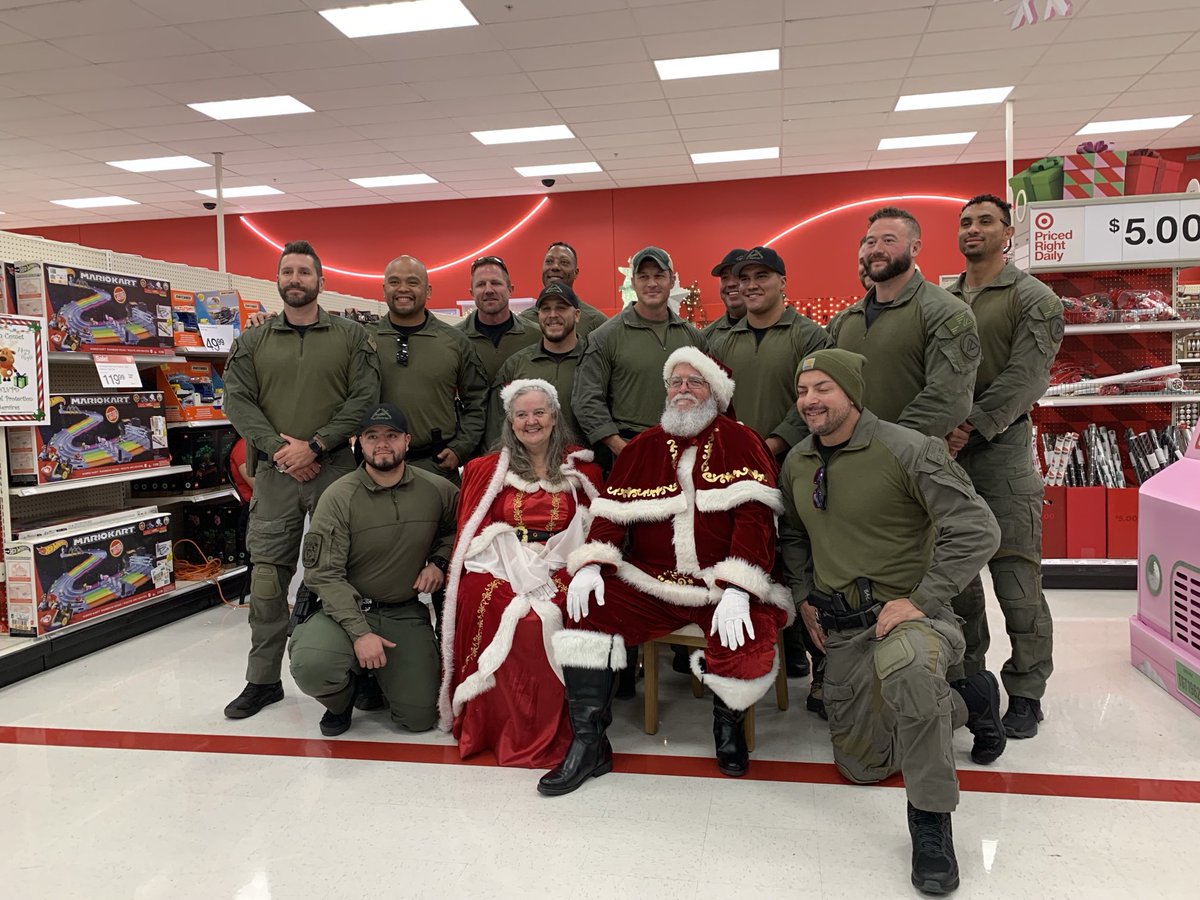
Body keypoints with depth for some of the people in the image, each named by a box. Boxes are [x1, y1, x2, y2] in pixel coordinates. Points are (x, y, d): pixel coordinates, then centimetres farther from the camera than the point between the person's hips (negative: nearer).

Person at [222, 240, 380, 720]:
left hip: (336, 468, -2)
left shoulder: (352, 337, 5)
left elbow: (364, 397, -5)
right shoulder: (252, 342, 12)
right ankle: (263, 680, 17)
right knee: (267, 576, 4)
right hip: (274, 472, 2)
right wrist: (278, 447, -11)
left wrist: (315, 445, -13)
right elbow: (238, 401, 4)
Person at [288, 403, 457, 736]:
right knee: (310, 666, -33)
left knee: (420, 718, -5)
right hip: (348, 608, -2)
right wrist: (359, 632, -23)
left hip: (406, 613, 2)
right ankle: (342, 697, 6)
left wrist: (439, 561, -4)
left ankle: (381, 676, 30)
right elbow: (324, 574, -14)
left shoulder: (437, 490, -3)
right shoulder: (339, 496, -12)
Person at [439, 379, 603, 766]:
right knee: (515, 619, -32)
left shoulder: (583, 470, 14)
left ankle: (549, 731, -11)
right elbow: (471, 533, 10)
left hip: (560, 571, 1)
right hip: (500, 571, 0)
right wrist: (519, 570, -4)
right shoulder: (486, 470, 13)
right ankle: (503, 729, -11)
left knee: (548, 619, -31)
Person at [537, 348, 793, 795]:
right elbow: (612, 511, 9)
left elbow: (754, 518, -11)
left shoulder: (740, 442, 1)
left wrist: (736, 590, -23)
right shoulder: (643, 447, 14)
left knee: (748, 658, -29)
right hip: (652, 584, 4)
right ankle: (589, 744, -7)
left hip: (725, 587, -3)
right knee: (587, 607, -19)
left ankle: (728, 721, 11)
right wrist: (591, 564, -10)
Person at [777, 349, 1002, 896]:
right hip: (840, 629, 7)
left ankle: (931, 820, -21)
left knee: (901, 663, -44)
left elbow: (976, 530, -18)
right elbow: (792, 534, 25)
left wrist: (919, 600, -22)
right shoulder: (796, 463, 8)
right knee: (862, 766, 9)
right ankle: (960, 704, 34)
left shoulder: (908, 450, -14)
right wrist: (804, 595, 12)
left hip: (909, 612, -7)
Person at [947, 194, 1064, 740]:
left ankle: (1026, 692, 11)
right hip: (943, 452, 5)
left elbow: (1024, 378, -11)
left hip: (1001, 450, -5)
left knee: (1016, 579, -3)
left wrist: (970, 426, -20)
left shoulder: (1033, 299, 0)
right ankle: (966, 676, 25)